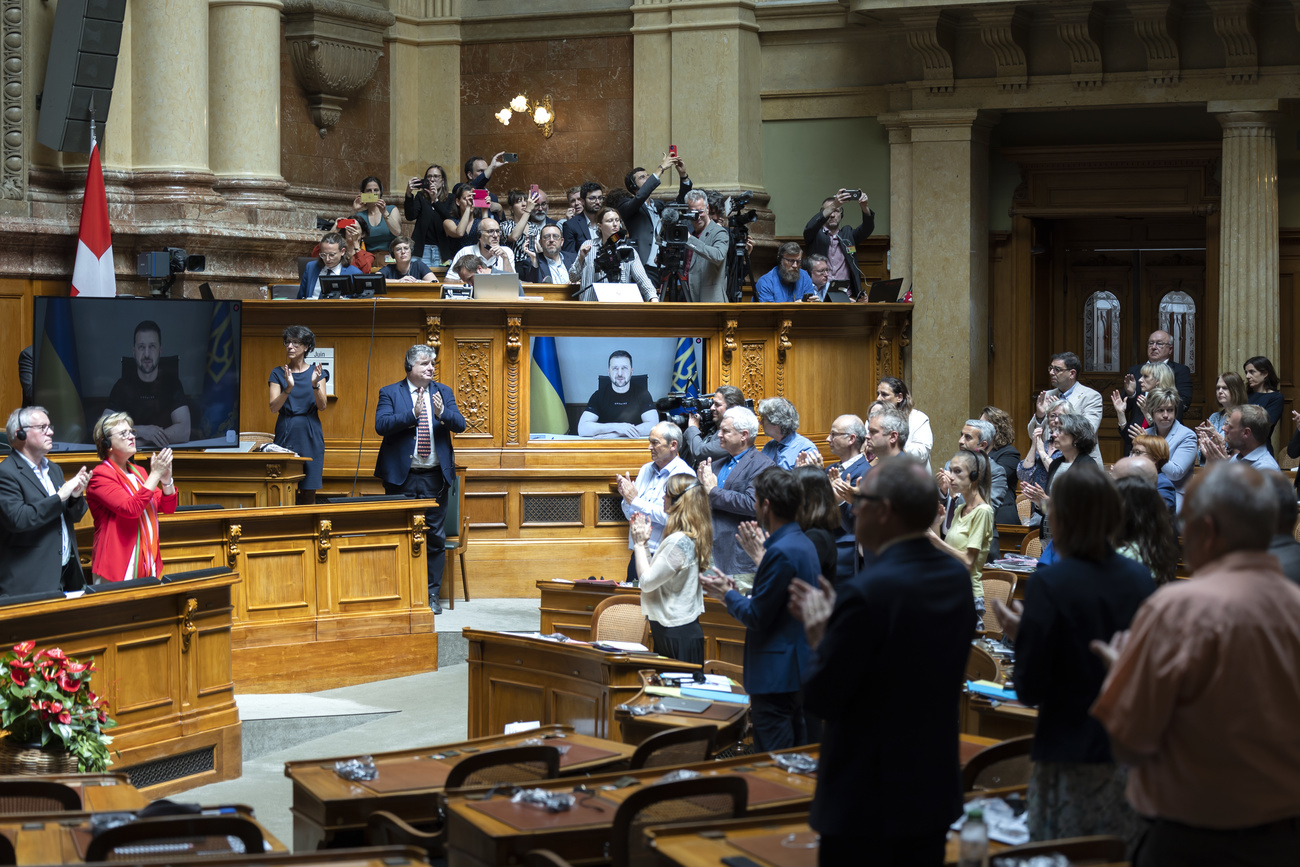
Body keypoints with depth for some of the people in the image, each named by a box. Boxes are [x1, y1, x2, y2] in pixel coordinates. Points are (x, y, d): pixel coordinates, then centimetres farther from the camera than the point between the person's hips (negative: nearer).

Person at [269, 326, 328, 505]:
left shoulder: (316, 372, 6)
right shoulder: (278, 373, 5)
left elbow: (322, 407, -3)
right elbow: (274, 407, -6)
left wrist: (315, 385, -20)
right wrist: (288, 388, -22)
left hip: (310, 436, 0)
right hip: (286, 435, 0)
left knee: (308, 493, 0)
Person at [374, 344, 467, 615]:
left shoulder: (443, 392, 10)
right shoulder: (390, 393, 2)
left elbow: (460, 425, -1)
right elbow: (381, 425, -13)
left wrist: (442, 413, -21)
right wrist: (412, 414, -24)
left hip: (435, 478, 2)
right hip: (401, 477, -2)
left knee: (435, 536, 3)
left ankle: (432, 594, 11)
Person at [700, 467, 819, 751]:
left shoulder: (781, 552, -20)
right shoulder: (803, 543, 11)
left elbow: (757, 617, -17)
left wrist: (727, 594, -1)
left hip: (776, 675, -10)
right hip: (800, 670, 10)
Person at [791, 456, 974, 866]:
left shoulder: (865, 593, -22)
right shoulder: (957, 578, 2)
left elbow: (821, 698, -17)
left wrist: (819, 636, -1)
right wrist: (835, 622, 13)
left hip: (868, 801, -8)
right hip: (935, 792, 8)